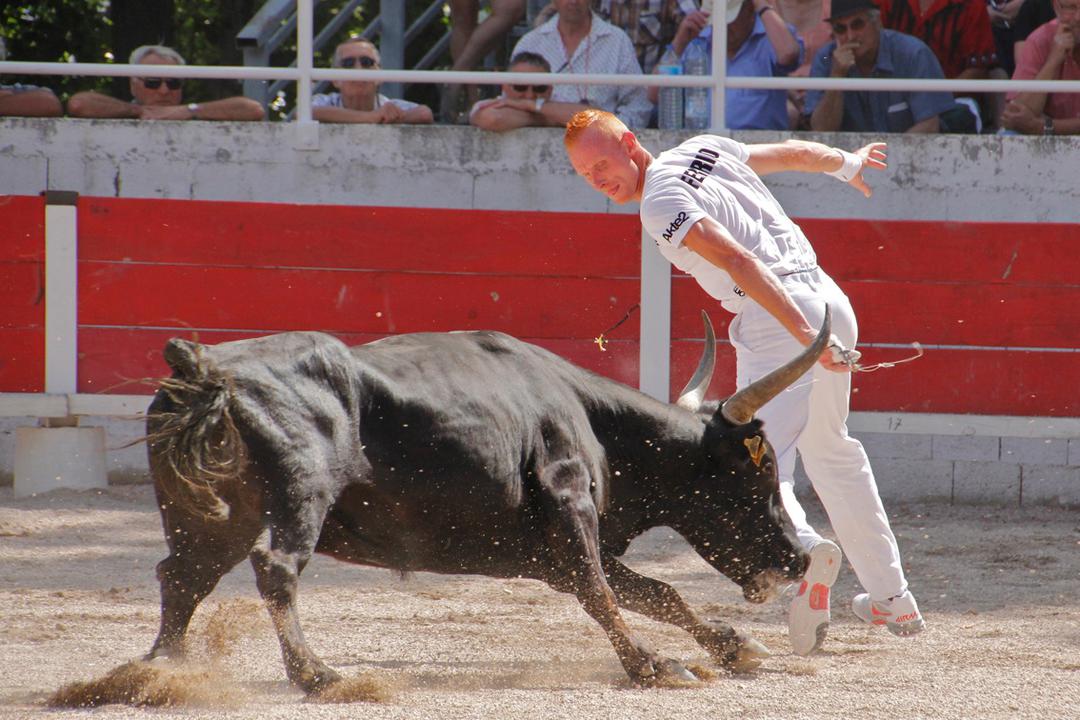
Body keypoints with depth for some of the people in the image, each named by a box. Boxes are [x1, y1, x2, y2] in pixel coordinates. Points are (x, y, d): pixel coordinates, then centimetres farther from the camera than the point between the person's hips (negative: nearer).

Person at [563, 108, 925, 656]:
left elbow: (738, 261, -21)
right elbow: (793, 153, 29)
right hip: (829, 298, 9)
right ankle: (892, 598, 31)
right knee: (832, 452, 24)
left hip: (775, 318, -9)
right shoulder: (703, 148, 15)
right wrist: (847, 164, 49)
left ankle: (802, 548, -47)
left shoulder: (660, 204, -10)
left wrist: (803, 334, -28)